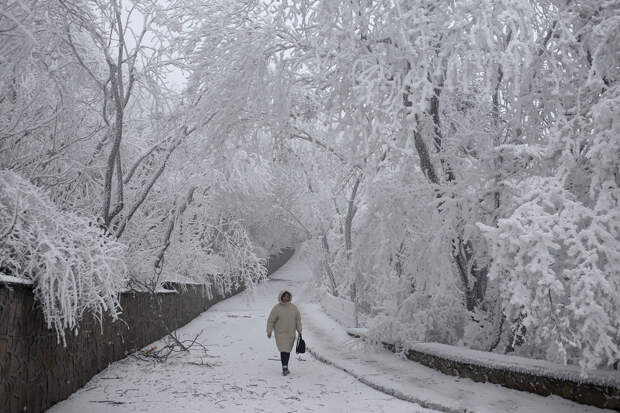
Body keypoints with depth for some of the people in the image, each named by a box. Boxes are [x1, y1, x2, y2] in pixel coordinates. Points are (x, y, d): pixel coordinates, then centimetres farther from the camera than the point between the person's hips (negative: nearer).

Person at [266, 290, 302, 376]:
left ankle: (285, 367, 24)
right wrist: (269, 332, -4)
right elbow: (270, 321, -4)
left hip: (291, 334, 4)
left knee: (287, 350, 11)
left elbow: (298, 319, 9)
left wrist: (299, 330, 4)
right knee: (283, 350, -15)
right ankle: (285, 368, -14)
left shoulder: (294, 307, 2)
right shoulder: (276, 308, -8)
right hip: (280, 334, -4)